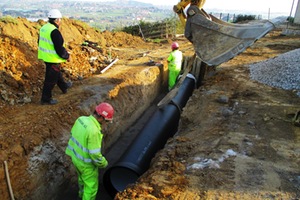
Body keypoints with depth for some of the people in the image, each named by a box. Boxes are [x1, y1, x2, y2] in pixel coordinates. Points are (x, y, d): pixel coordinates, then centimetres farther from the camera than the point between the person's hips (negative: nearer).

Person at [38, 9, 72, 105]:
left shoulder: (43, 28, 5)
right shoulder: (54, 32, -25)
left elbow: (40, 42, 16)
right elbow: (59, 48, -25)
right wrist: (67, 56, -9)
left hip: (45, 56, 10)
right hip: (53, 59, -10)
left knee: (57, 73, 28)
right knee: (51, 79, 3)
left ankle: (64, 87, 50)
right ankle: (46, 99, 14)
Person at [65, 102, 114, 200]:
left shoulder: (81, 119, -10)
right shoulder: (94, 131, -36)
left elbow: (74, 135, 6)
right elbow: (95, 155, -29)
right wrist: (104, 163, -10)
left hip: (76, 157, 9)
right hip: (87, 163, -9)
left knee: (82, 177, 35)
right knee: (91, 187, 15)